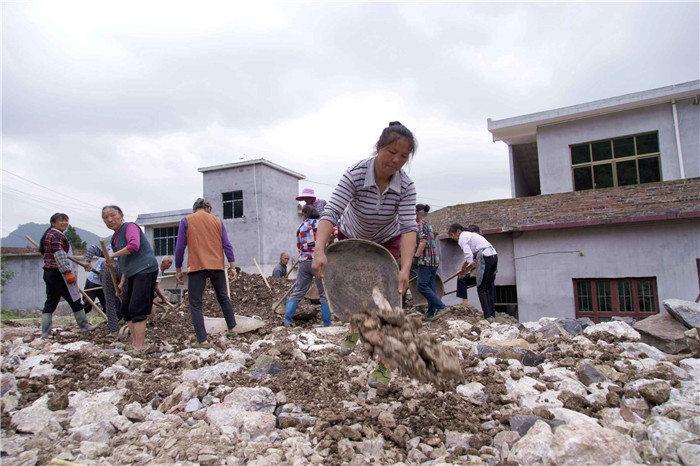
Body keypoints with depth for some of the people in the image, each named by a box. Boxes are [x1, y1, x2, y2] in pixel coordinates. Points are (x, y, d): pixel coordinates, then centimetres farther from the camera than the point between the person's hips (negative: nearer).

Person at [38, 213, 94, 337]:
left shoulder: (48, 234, 18)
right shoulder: (57, 235, -14)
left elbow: (42, 251, 27)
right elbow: (59, 254, -24)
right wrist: (68, 272, -27)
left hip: (48, 272, 10)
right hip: (58, 273, -10)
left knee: (50, 302, 11)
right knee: (75, 300, 0)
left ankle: (45, 332, 11)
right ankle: (85, 326, 9)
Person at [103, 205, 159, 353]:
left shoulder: (130, 227, -7)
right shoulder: (115, 237, 20)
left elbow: (134, 245, -28)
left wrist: (113, 255, -16)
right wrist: (121, 284, 23)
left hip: (145, 270, -10)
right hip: (132, 274, 10)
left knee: (137, 309, -12)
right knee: (126, 309, 13)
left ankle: (139, 348, -9)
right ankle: (134, 342, 22)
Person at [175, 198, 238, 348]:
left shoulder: (186, 221, 5)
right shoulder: (217, 221, 11)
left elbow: (179, 248, 1)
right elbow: (227, 245, 6)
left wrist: (178, 270, 8)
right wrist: (232, 266, 8)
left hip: (196, 267, -3)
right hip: (217, 266, 3)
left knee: (195, 304, 4)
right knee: (223, 298, 20)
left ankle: (202, 341, -1)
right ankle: (232, 329, 24)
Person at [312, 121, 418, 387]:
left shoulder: (406, 186, -26)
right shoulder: (356, 175, -32)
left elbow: (408, 227, -33)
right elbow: (331, 212, -41)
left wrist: (405, 269, -47)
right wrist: (320, 250, -56)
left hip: (386, 242, 0)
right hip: (351, 238, 1)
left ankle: (384, 364, 4)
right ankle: (354, 328, 42)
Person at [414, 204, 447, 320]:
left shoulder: (421, 225, -7)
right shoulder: (428, 225, 21)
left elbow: (423, 242, -20)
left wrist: (417, 256, -14)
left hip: (426, 259, -9)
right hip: (434, 260, 9)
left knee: (422, 286, -8)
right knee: (430, 287, 8)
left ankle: (440, 307, -11)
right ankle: (431, 313, 9)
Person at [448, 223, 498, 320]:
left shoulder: (462, 237, -2)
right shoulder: (470, 235, 26)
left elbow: (469, 256, -14)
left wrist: (463, 268, 2)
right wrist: (466, 270, 22)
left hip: (486, 257, -9)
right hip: (494, 255, 9)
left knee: (481, 288, -2)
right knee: (489, 287, 13)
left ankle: (488, 316, -5)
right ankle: (492, 315, 15)